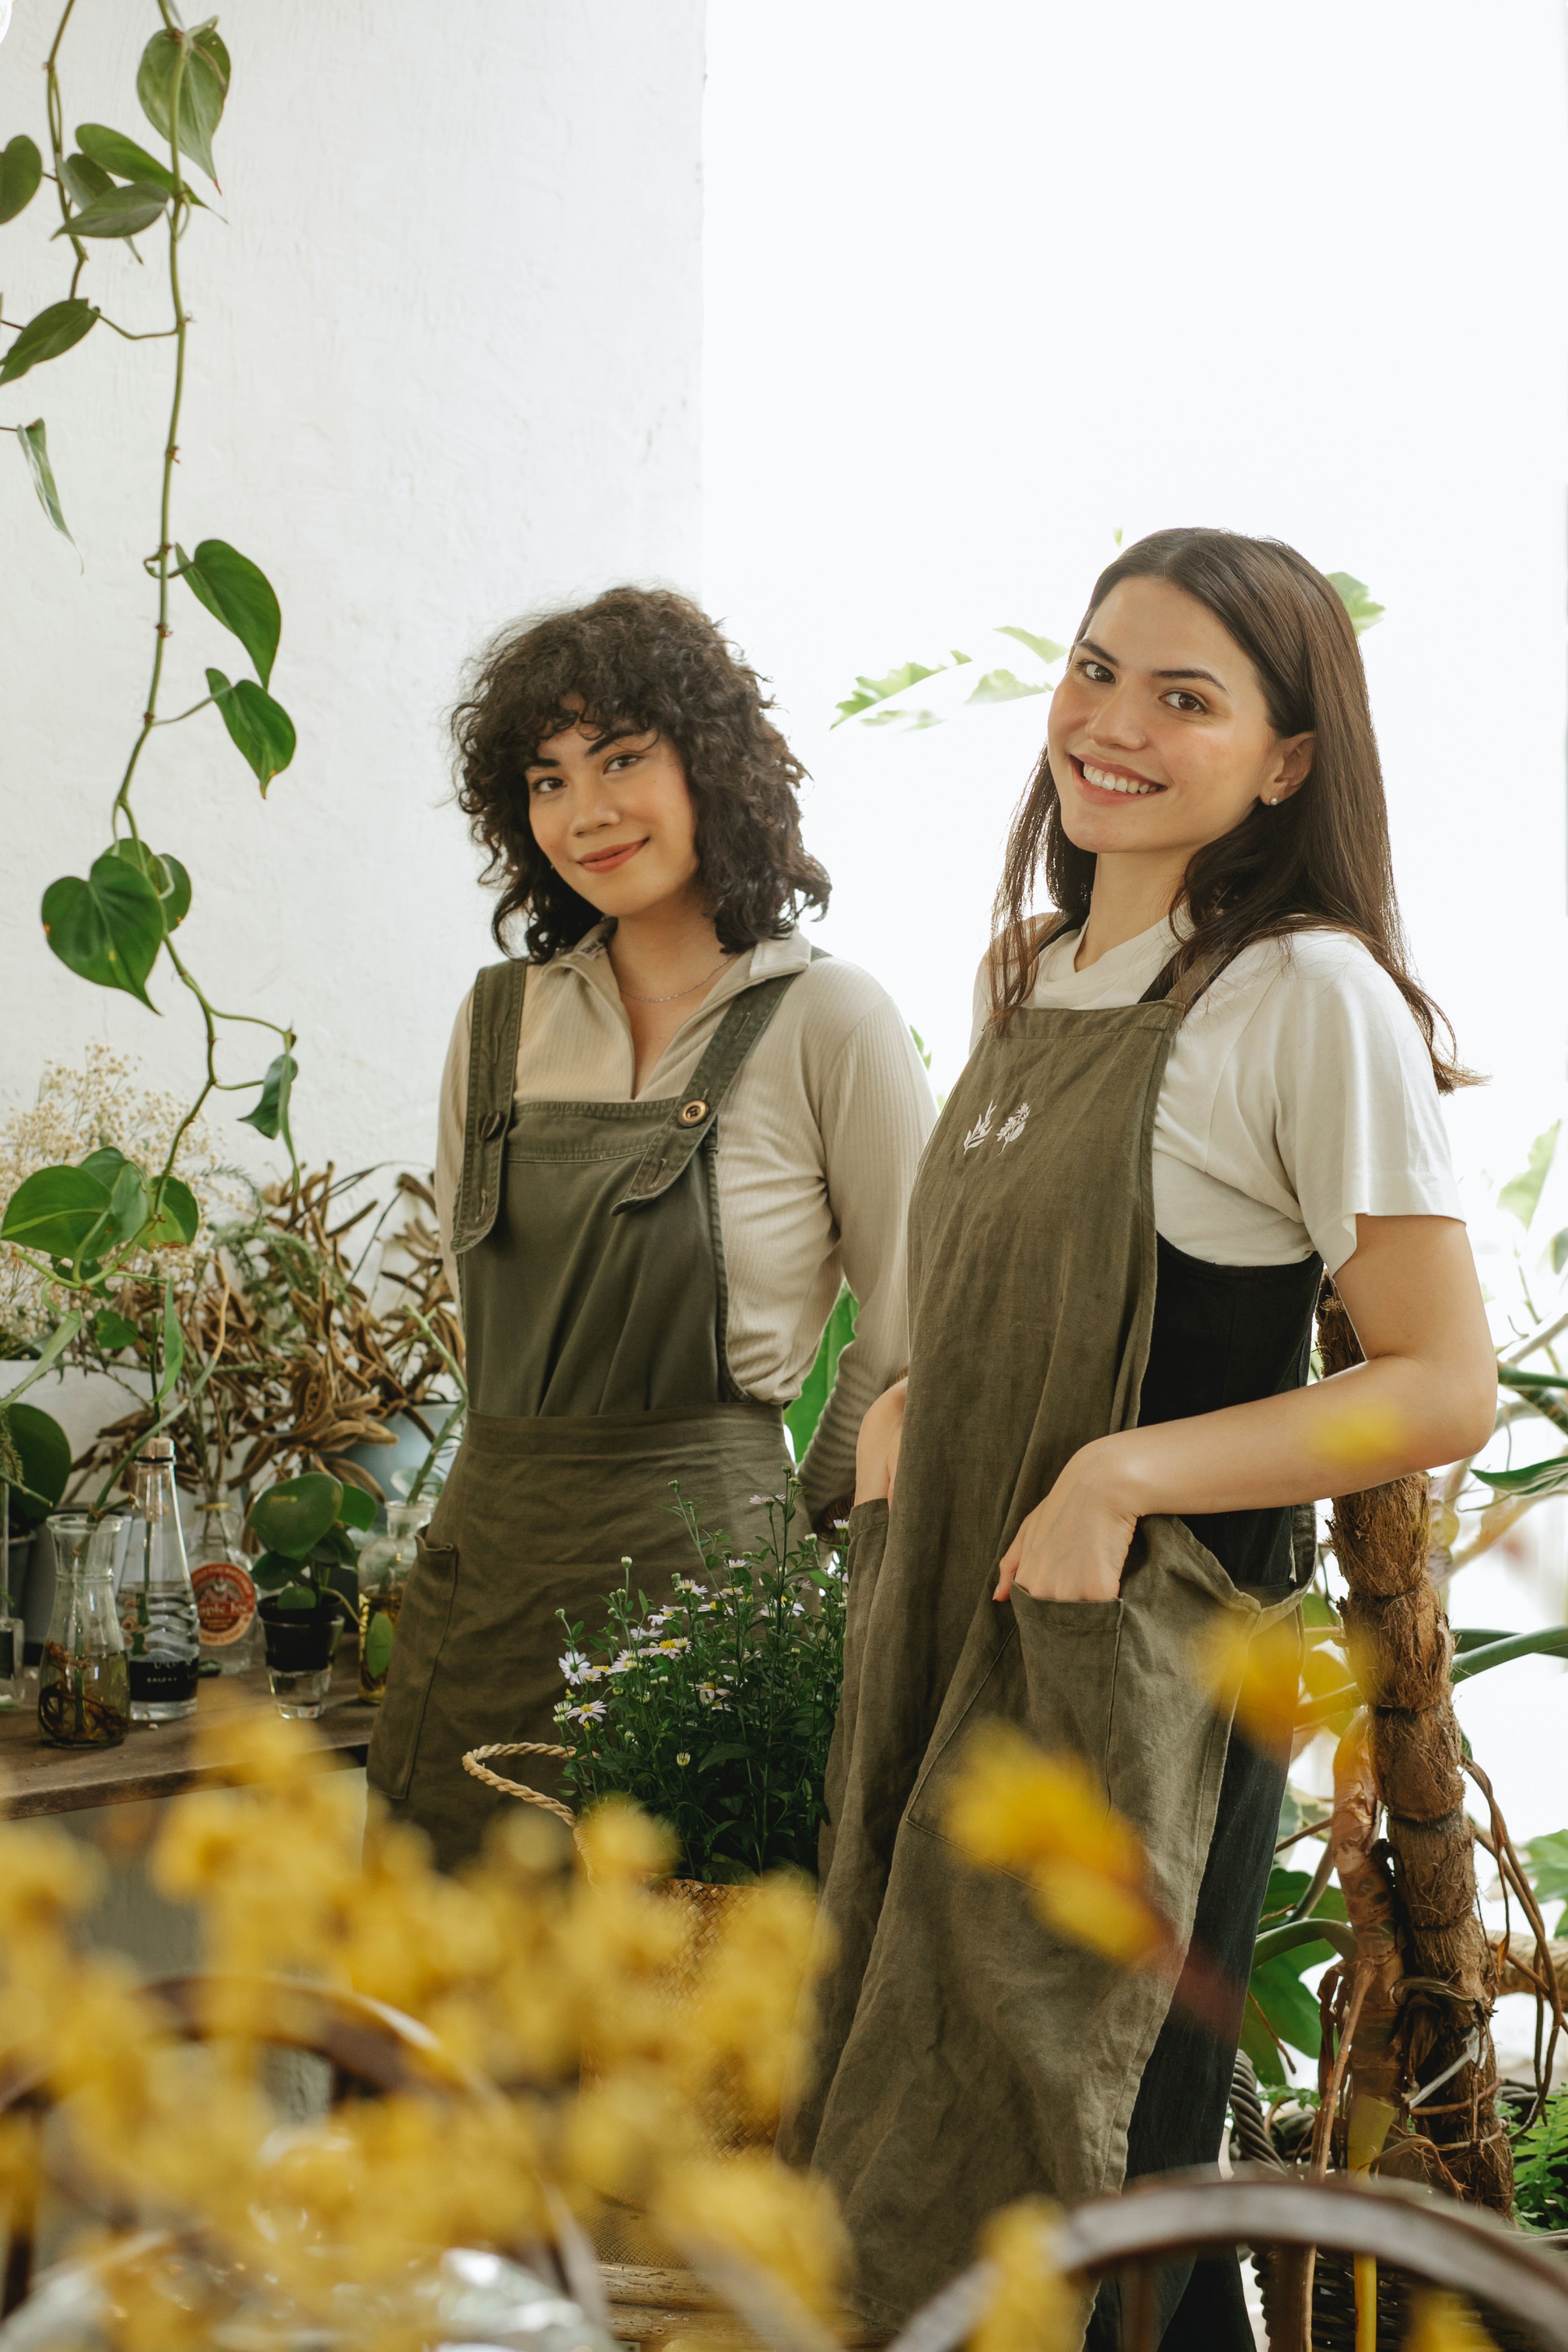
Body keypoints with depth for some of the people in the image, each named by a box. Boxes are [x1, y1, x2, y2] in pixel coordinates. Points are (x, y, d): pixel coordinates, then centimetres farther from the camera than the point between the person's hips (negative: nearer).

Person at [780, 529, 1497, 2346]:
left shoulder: (1311, 997, -11)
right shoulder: (1030, 973, 12)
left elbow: (1445, 1387, -13)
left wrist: (1124, 1475, -20)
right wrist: (904, 1412, 5)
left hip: (1147, 1661, -7)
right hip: (946, 1634, 7)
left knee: (1084, 2206, 0)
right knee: (906, 2162, 12)